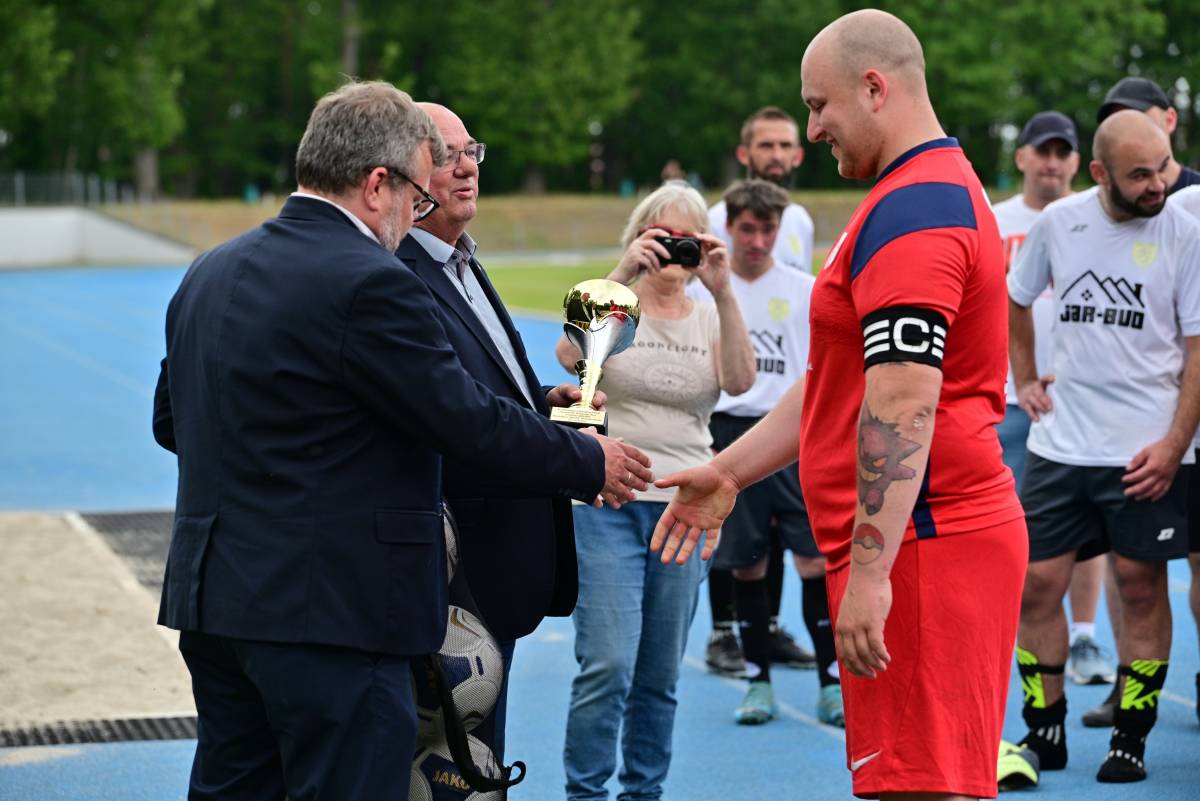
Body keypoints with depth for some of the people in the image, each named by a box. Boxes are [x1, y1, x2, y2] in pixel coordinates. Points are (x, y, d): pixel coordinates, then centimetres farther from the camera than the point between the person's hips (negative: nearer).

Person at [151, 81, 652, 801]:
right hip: (328, 608, -9)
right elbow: (472, 422, -13)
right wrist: (591, 464, 1)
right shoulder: (370, 285, -16)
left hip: (211, 599, 9)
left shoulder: (210, 273, 10)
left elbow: (172, 422, 19)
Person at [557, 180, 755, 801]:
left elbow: (739, 381, -10)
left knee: (661, 674, 8)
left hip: (685, 509, 3)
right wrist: (624, 275, -27)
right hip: (608, 501, -3)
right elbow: (571, 354, -20)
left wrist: (722, 293, -19)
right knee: (607, 665, -12)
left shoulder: (708, 317, 10)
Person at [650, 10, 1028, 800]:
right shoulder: (945, 190, 20)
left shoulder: (910, 210, -15)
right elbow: (843, 383, 26)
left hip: (923, 543, -11)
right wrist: (727, 472, 26)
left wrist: (868, 572, -26)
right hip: (960, 532, 11)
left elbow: (901, 405, -24)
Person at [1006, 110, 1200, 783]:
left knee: (1142, 584, 1)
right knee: (1038, 582, 2)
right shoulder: (1057, 223, 1)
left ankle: (1132, 739, 13)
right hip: (1059, 442, 3)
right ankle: (1044, 733, 15)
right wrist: (1024, 378, 12)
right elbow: (1016, 300, 20)